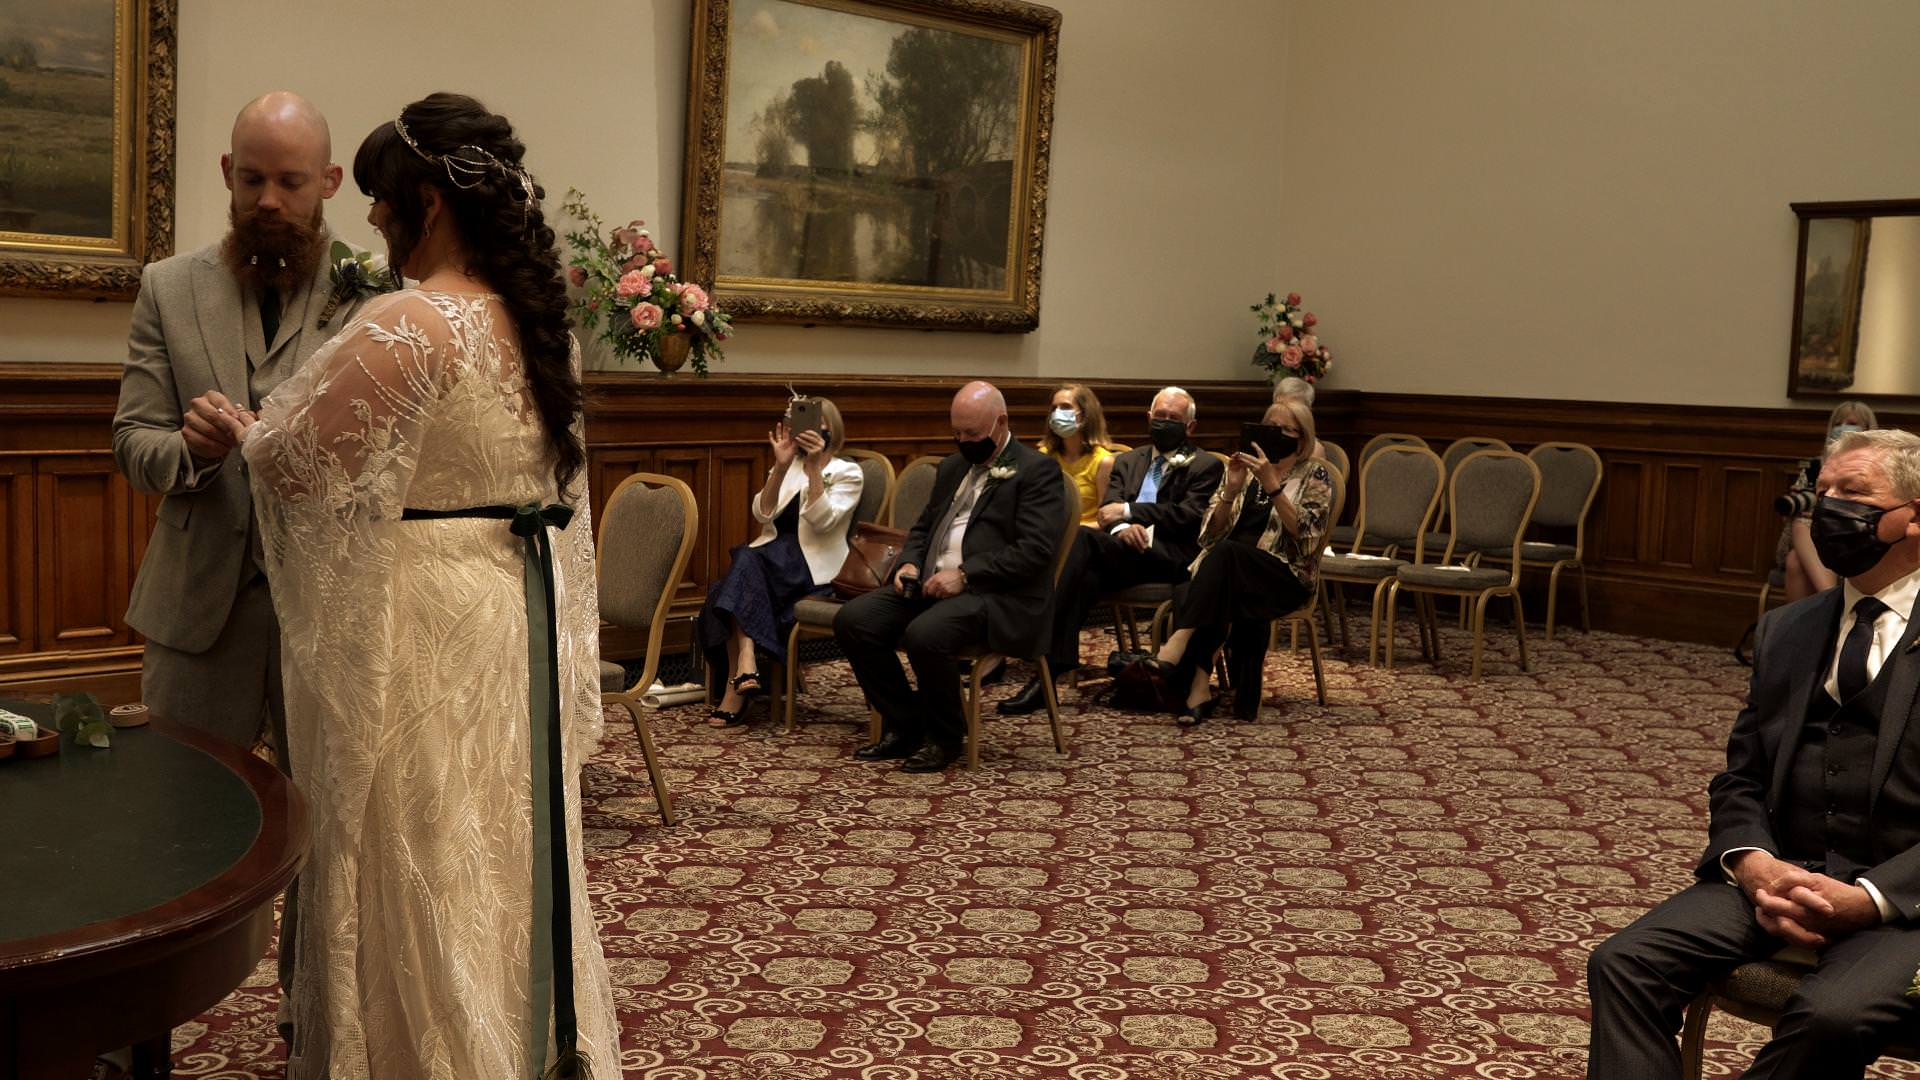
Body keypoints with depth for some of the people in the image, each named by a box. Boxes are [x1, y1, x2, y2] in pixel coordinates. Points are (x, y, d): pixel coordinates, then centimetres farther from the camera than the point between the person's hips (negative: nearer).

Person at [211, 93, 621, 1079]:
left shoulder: (409, 327, -19)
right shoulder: (543, 322, 6)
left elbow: (297, 466, -13)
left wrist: (246, 431, 8)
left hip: (420, 628, -8)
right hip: (528, 618, 8)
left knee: (418, 872, 6)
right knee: (508, 862, 18)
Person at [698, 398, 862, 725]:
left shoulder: (847, 473, 7)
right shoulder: (789, 467, 21)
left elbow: (822, 521, -11)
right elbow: (763, 514, 3)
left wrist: (814, 467, -16)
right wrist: (781, 466, -7)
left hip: (813, 568, -4)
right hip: (772, 562, 5)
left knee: (747, 560, -32)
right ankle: (744, 666, -39)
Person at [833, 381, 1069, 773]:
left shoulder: (1037, 471, -4)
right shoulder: (952, 466, 21)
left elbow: (1036, 549, -15)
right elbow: (923, 527, 27)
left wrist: (965, 575, -20)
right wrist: (909, 563, 4)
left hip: (999, 596, -8)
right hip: (932, 585, 8)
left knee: (924, 634, -35)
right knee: (852, 620, -12)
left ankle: (945, 737, -9)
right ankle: (904, 726, 1)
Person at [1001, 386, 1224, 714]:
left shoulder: (1205, 466, 15)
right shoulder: (1127, 461, 29)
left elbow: (1190, 516, -2)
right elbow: (1108, 509, 13)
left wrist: (1128, 511, -5)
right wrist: (1122, 527, -12)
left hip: (1169, 557, -4)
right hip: (1121, 552, 4)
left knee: (1080, 538, -30)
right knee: (1087, 574, -34)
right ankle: (1050, 672, -37)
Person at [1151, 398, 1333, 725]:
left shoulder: (1315, 475, 7)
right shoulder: (1244, 468, 18)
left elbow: (1305, 533, -9)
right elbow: (1211, 533, 12)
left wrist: (1272, 485, -17)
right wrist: (1231, 490, -5)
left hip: (1286, 577, -3)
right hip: (1228, 571, 3)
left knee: (1227, 552, -36)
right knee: (1185, 593, -33)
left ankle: (1178, 644, -45)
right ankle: (1198, 688, -41)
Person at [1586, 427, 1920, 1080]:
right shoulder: (1784, 630, 16)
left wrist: (1867, 898, -19)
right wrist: (1756, 867, -7)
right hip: (1782, 873, 5)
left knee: (1833, 1015, -35)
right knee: (1622, 964, -19)